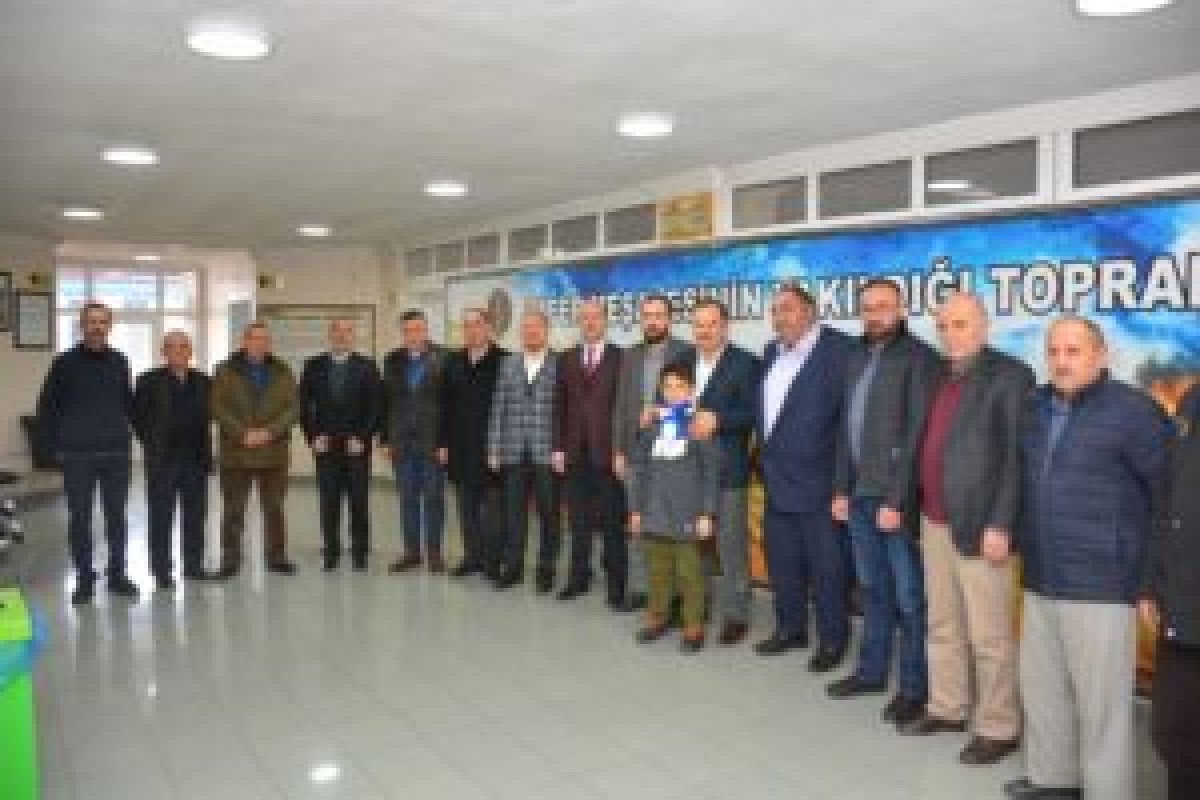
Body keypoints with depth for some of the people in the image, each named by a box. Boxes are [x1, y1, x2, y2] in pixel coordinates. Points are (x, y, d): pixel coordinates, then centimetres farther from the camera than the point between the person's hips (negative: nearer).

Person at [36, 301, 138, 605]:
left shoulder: (119, 361, 6)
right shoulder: (65, 362, -2)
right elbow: (47, 406, 3)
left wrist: (128, 434, 9)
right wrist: (55, 444, -1)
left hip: (116, 453, 2)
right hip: (78, 455, -2)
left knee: (116, 516, 8)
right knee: (79, 518, 3)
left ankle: (117, 574, 18)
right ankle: (84, 579, 14)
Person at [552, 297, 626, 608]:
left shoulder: (620, 357, -2)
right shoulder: (567, 359, 12)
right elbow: (560, 405, 10)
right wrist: (558, 446, 4)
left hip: (608, 451, -4)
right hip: (575, 452, 4)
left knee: (612, 522, 2)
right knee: (578, 521, 10)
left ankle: (616, 584, 11)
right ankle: (579, 577, 22)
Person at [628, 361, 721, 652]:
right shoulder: (652, 422, 7)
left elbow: (711, 471, -6)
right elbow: (638, 467, 10)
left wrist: (707, 512, -10)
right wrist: (636, 508, 9)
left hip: (688, 514, -4)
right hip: (655, 512, 4)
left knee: (690, 572, 3)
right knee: (658, 569, 14)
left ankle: (694, 627, 14)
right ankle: (657, 617, 29)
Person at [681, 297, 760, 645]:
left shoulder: (745, 363, -3)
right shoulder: (683, 361, 14)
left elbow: (752, 413, -10)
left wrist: (717, 419, -23)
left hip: (726, 468, -5)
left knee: (730, 545, 3)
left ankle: (735, 614, 14)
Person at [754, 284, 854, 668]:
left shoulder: (839, 348, -13)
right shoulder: (772, 352, 12)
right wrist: (766, 457, 13)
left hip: (818, 481, -8)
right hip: (777, 480, 8)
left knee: (827, 566, 5)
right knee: (781, 560, 17)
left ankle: (833, 639, 20)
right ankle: (790, 629, 33)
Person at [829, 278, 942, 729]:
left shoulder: (919, 358, -9)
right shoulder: (858, 357, 14)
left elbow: (917, 433, -14)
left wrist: (897, 500, -17)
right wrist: (842, 488, 11)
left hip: (894, 496, -7)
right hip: (859, 493, 7)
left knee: (909, 596, 3)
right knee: (872, 588, 17)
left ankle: (914, 687, 15)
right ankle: (872, 670, 29)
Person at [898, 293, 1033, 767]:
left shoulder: (1009, 374, -8)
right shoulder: (941, 377, 13)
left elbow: (1016, 456, -13)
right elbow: (931, 447, 12)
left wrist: (1000, 525, -18)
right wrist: (923, 508, 9)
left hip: (979, 525, -7)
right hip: (935, 522, 7)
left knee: (989, 635, 3)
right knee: (942, 625, 17)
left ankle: (998, 728, 18)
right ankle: (946, 709, 31)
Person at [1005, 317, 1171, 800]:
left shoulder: (1130, 410, -11)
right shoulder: (1036, 407, 9)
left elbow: (1171, 483, -10)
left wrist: (1155, 549, -3)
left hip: (1100, 582, -7)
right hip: (1041, 577, 7)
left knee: (1100, 699, 2)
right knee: (1040, 684, 17)